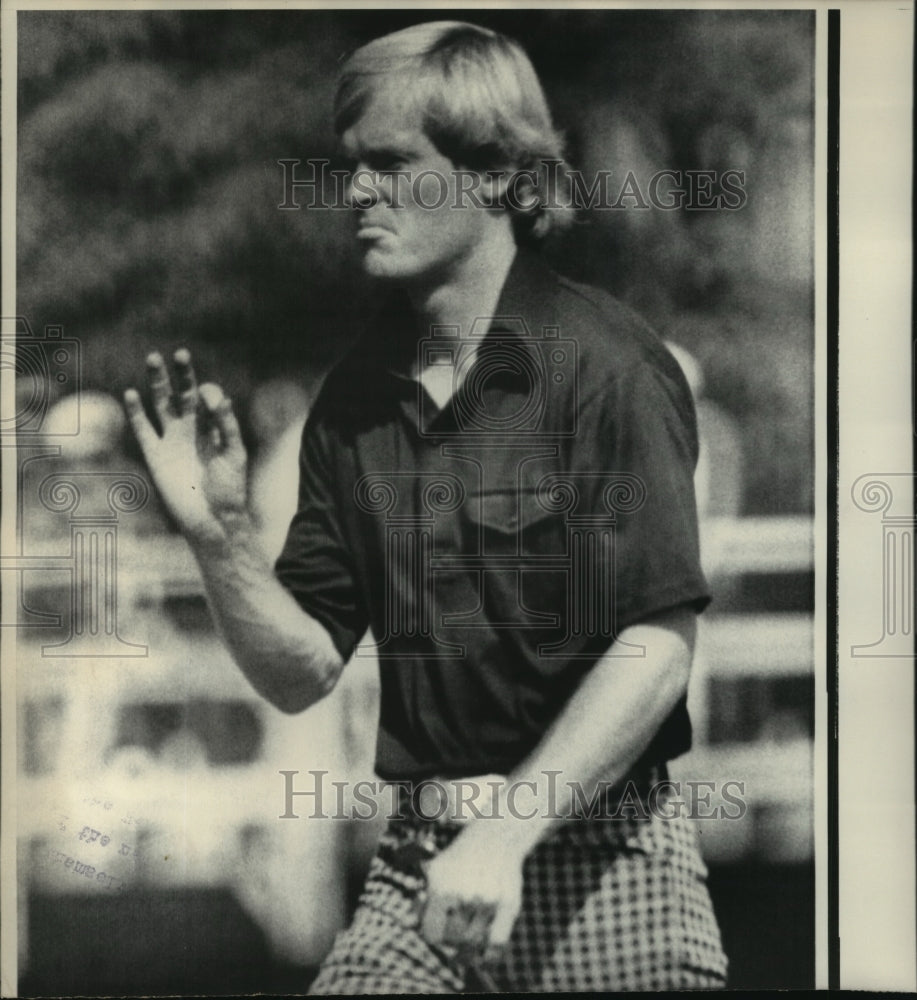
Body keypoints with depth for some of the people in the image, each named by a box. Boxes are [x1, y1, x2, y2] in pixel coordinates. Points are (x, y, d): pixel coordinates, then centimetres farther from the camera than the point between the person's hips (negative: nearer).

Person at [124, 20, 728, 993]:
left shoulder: (601, 360, -10)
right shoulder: (355, 395, 5)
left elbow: (657, 647, -16)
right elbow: (301, 675, 6)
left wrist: (508, 831, -21)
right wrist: (219, 536, -9)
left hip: (597, 851, -4)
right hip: (420, 859, 4)